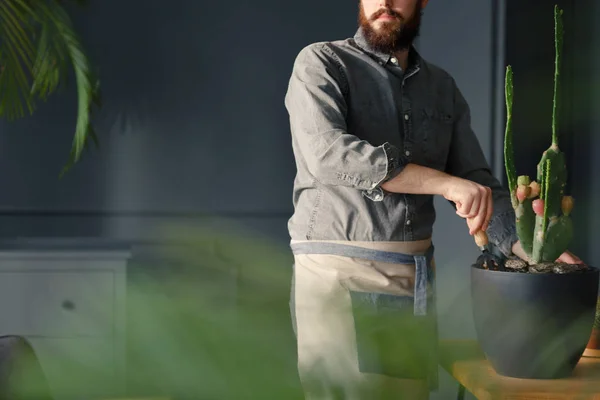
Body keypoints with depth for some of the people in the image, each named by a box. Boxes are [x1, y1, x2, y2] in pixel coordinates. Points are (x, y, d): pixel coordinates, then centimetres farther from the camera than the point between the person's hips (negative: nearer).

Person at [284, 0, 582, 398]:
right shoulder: (321, 63, -2)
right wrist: (446, 182, -25)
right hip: (338, 273, -5)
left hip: (418, 277, 5)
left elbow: (478, 183, 12)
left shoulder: (443, 88, 14)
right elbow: (327, 153, -20)